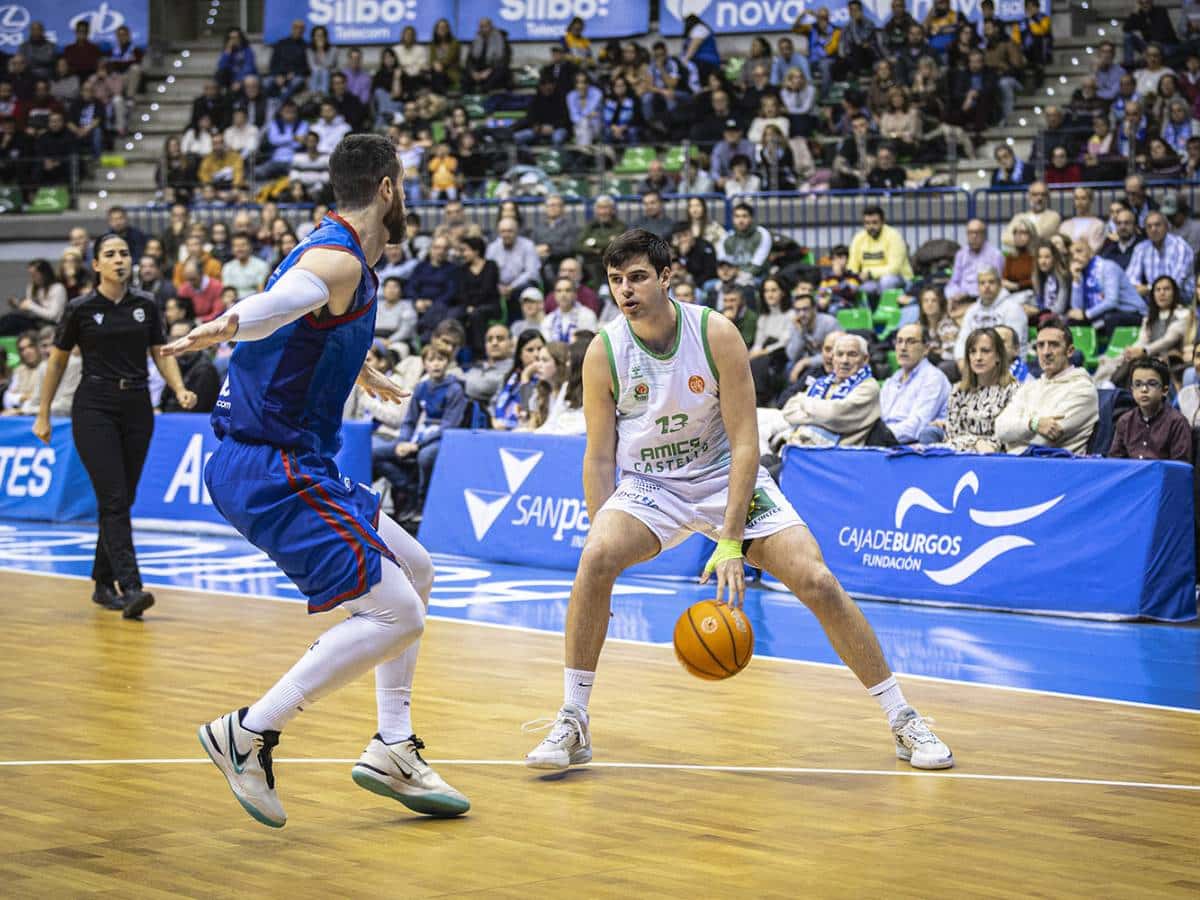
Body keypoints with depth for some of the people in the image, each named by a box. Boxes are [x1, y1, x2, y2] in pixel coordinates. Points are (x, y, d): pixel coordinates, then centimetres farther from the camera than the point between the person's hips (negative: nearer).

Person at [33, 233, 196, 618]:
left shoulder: (146, 305, 6)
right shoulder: (80, 309, -3)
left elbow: (162, 354, 11)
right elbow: (57, 361, 5)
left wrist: (180, 389, -8)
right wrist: (43, 414, 6)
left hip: (137, 410, 4)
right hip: (94, 409, -4)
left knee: (122, 500, 8)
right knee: (114, 500, -13)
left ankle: (103, 583, 22)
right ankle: (131, 588, -20)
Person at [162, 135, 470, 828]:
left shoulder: (339, 254, 16)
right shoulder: (339, 260, -15)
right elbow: (279, 303, -39)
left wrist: (366, 375, 58)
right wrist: (228, 326, -60)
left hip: (293, 464, 11)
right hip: (271, 469, -11)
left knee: (414, 569, 19)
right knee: (396, 612, -15)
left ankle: (393, 749, 21)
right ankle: (250, 734, -7)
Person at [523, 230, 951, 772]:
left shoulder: (716, 335, -17)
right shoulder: (604, 352, -13)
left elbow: (744, 443, -17)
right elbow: (600, 456, -6)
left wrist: (730, 542, -23)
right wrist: (605, 535, -16)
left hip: (726, 477, 0)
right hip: (648, 484, 1)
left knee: (818, 582, -14)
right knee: (595, 560, -29)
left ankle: (903, 722, 1)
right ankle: (572, 724, -16)